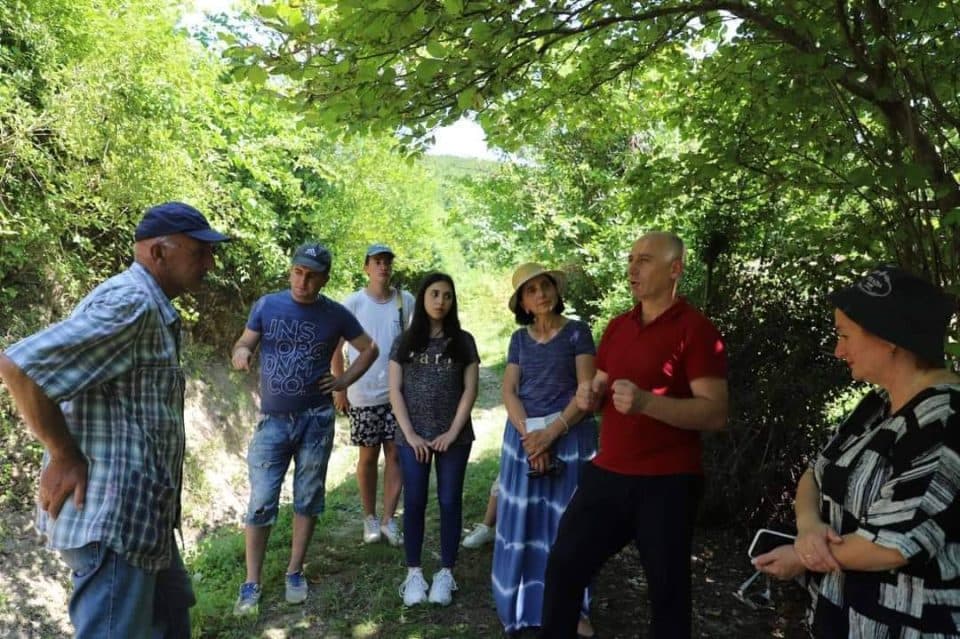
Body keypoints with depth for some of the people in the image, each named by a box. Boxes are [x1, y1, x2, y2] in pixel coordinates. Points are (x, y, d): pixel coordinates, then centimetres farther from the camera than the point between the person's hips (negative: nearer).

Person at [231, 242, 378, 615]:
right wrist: (241, 354, -20)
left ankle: (294, 573, 25)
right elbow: (244, 343, 3)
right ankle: (251, 584, 12)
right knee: (261, 503, 0)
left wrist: (344, 381, 0)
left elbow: (370, 349, 10)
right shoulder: (267, 305, -1)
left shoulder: (336, 315, -1)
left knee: (307, 499, 9)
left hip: (316, 420, 0)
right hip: (272, 420, 0)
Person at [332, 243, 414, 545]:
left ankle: (388, 519, 16)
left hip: (398, 392, 2)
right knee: (369, 456, 10)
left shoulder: (406, 301, 0)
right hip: (363, 394, -2)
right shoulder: (354, 302, -6)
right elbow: (335, 345, -1)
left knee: (395, 454, 4)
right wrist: (340, 387, -3)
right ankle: (370, 518, 25)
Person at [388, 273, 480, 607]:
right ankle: (413, 573, 18)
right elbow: (395, 391, 0)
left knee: (450, 503, 6)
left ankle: (446, 573, 19)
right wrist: (410, 433, -8)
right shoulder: (404, 341, 4)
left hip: (454, 436, 0)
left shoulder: (463, 341, 3)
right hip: (413, 436, 0)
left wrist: (453, 432, -10)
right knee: (414, 503, 5)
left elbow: (470, 389, -1)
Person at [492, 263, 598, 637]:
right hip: (524, 435, 3)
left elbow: (587, 390, -9)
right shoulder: (519, 339, 8)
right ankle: (523, 603, 20)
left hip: (569, 435, -3)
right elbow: (509, 391, 1)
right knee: (523, 519, 6)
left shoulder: (577, 332, -2)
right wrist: (528, 435, -13)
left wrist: (552, 432, -15)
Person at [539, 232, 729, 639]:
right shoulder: (617, 327, 10)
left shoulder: (695, 329, -11)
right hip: (607, 474, 7)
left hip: (667, 483, -6)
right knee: (563, 565, 12)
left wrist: (646, 402, -29)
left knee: (667, 589, 10)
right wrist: (590, 396, -3)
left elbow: (715, 413, -17)